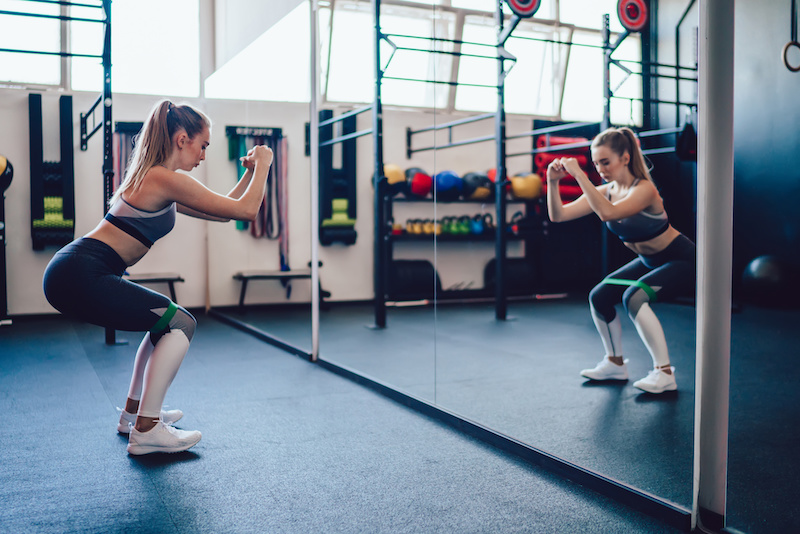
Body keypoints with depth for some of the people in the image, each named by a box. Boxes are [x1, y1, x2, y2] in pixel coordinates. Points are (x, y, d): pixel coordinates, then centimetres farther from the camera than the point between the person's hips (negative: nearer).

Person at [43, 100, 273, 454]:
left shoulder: (155, 179, 20)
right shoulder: (167, 179, -12)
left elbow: (222, 210, 25)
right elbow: (246, 211, -10)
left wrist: (251, 172, 23)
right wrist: (263, 164, 3)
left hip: (73, 273, 10)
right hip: (80, 275, -10)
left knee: (166, 322, 21)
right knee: (180, 324, -5)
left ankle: (134, 413, 29)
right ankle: (146, 431, -4)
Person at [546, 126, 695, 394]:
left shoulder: (644, 189, -27)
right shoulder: (604, 191, -6)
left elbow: (608, 213, -46)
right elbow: (558, 215, -12)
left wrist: (579, 175, -44)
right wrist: (553, 181, -26)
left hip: (681, 260, -8)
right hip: (649, 261, 8)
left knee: (633, 297, -29)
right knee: (599, 297, 1)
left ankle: (664, 373, -20)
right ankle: (615, 364, 20)